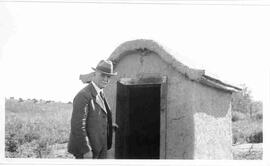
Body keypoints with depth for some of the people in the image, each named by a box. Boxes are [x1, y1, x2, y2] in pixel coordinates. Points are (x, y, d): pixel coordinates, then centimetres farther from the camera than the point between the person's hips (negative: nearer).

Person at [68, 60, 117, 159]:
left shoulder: (100, 94, 14)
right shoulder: (83, 95, -16)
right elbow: (78, 125, -21)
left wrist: (111, 125, 14)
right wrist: (86, 150, -22)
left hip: (100, 148, 9)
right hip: (86, 149, -9)